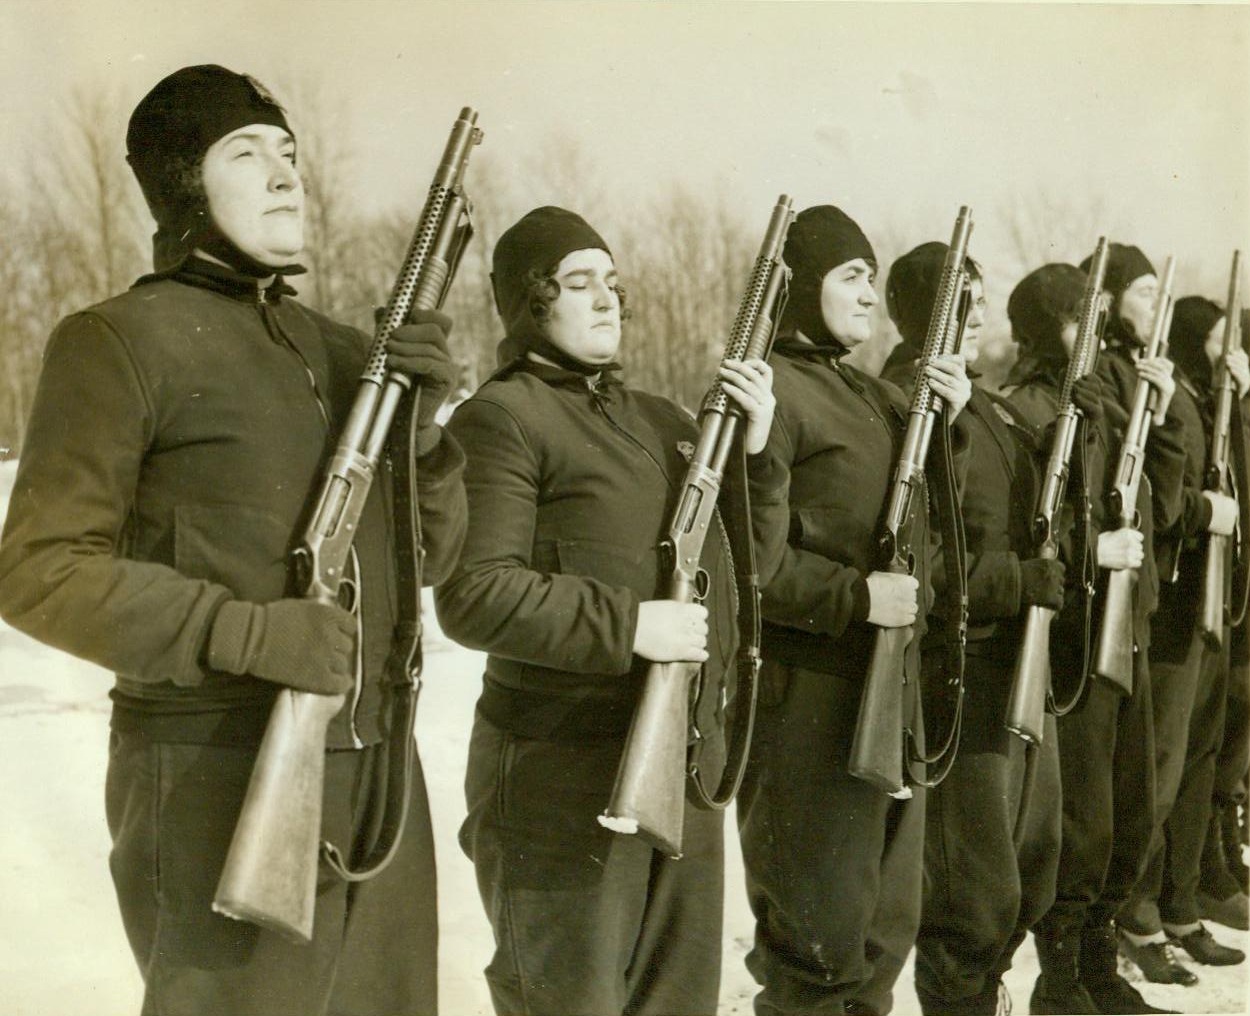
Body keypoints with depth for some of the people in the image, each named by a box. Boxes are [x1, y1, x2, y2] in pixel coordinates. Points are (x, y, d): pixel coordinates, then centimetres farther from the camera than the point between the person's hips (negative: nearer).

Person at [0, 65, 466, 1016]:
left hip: (376, 771, 7)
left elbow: (433, 554, 15)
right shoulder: (122, 340, -5)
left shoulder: (342, 348, 14)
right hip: (221, 784, -6)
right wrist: (248, 633, -22)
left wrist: (425, 427, -4)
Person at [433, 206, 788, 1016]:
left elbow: (747, 568, 17)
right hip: (565, 784, -7)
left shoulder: (664, 421, 16)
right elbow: (472, 596, -18)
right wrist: (628, 625, -22)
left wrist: (755, 451, 2)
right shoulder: (504, 418, -7)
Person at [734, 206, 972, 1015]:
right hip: (809, 697, -9)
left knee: (888, 918, 17)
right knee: (820, 927, -2)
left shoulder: (879, 396, 17)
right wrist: (855, 597, -22)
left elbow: (929, 526, 21)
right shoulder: (771, 390, -12)